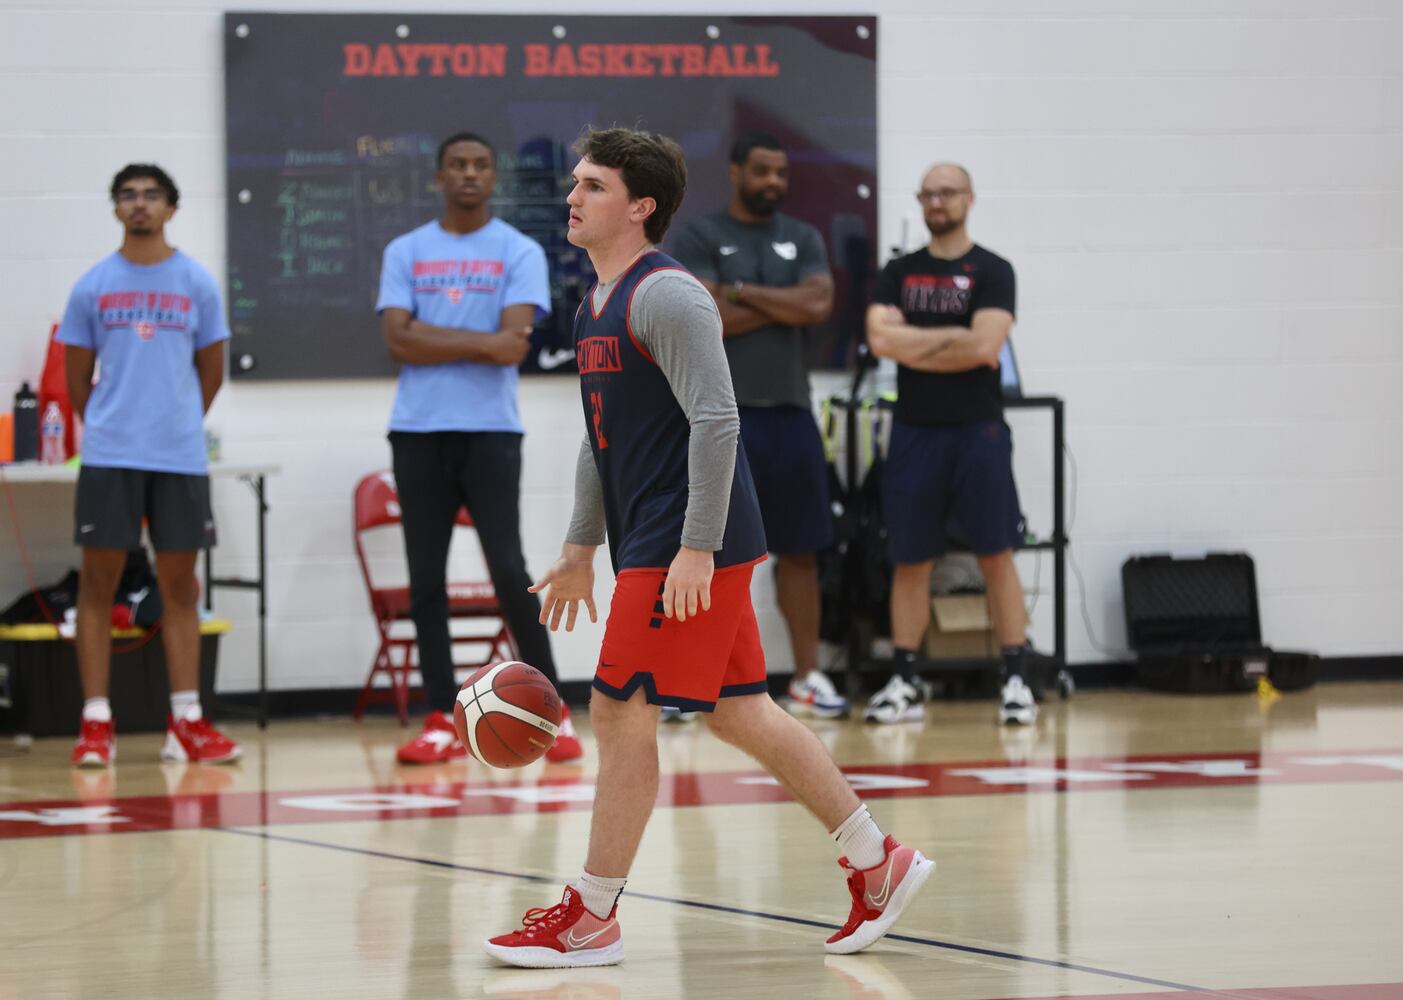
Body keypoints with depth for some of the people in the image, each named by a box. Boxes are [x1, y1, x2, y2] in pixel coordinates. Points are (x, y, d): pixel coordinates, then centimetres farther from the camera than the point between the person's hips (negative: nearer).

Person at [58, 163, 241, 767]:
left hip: (180, 457, 1)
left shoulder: (197, 284, 5)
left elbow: (211, 372, 12)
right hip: (108, 458, -1)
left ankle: (186, 722, 7)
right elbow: (77, 379, 10)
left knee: (179, 585, 4)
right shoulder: (92, 286, 4)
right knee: (98, 582, -2)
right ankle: (95, 724, 1)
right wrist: (108, 426, 11)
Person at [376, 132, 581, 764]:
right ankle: (442, 721, 6)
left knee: (509, 570, -10)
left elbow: (513, 345, -10)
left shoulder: (520, 253, 3)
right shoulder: (405, 253, 9)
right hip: (418, 432, 3)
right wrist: (480, 342, -8)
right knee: (426, 579, 2)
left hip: (490, 432, -3)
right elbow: (398, 339, -4)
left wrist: (434, 341, -8)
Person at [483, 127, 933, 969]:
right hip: (649, 543, 10)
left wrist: (695, 549, -25)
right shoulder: (596, 307, 16)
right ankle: (879, 861, 18)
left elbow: (714, 423, -21)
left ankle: (592, 918, 1)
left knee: (621, 711, -6)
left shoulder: (666, 296, -14)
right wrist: (581, 549, 23)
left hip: (688, 548, -10)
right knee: (740, 712, 12)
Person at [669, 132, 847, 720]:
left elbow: (819, 305, -6)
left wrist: (742, 292, -8)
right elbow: (706, 317, -15)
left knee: (799, 550, 7)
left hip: (789, 412, 4)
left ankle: (807, 676, 14)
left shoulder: (802, 239, 11)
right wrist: (784, 306, -7)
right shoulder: (699, 239, -2)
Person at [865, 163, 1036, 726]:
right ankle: (905, 686, 9)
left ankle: (1016, 682, -1)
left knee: (997, 555, -3)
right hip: (915, 430, 3)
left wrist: (913, 347, -7)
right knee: (910, 560, 5)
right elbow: (880, 339, -6)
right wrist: (952, 338, -10)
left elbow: (985, 347, -15)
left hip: (977, 430, -3)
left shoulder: (991, 272, -1)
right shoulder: (898, 273, 9)